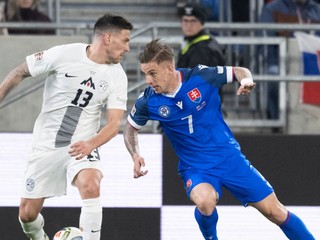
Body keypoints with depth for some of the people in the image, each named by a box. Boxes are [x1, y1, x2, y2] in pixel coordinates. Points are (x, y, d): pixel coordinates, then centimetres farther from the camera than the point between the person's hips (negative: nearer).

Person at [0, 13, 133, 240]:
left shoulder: (117, 76, -6)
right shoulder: (64, 55, -13)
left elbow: (114, 123, -11)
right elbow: (20, 73, -1)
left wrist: (91, 143, -29)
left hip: (82, 145, 0)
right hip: (46, 145, 0)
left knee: (91, 187, -31)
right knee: (27, 214, 2)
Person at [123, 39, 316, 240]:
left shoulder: (201, 76, -16)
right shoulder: (148, 102, -12)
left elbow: (239, 72, 1)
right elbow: (131, 128, 8)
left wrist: (246, 81, -22)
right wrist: (136, 156, -9)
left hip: (229, 158, 0)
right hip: (195, 168, 0)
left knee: (274, 211, 0)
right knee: (204, 201, -34)